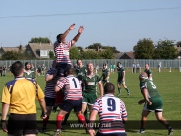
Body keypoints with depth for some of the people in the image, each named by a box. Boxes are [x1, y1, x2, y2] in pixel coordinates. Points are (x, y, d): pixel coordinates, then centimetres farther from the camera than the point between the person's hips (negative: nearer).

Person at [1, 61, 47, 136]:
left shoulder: (9, 85, -7)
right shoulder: (33, 83, 1)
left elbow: (6, 104, -12)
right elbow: (41, 99, 9)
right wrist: (44, 112, 25)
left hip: (16, 116, -1)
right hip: (31, 116, 2)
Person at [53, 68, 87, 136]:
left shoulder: (65, 79, 2)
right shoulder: (77, 79, 19)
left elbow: (56, 89, -3)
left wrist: (58, 82, 13)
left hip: (70, 100, -5)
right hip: (79, 99, 5)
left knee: (60, 114, 5)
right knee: (79, 114, 28)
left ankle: (58, 130, -5)